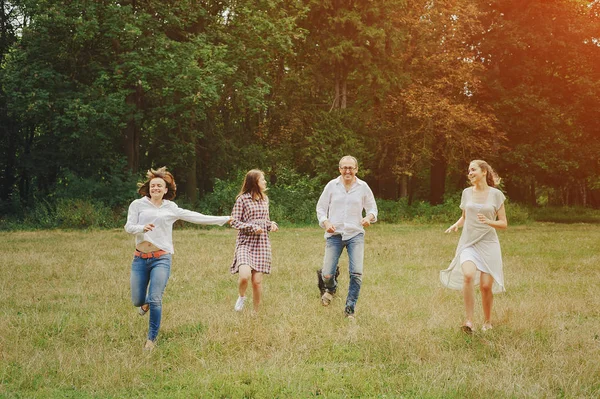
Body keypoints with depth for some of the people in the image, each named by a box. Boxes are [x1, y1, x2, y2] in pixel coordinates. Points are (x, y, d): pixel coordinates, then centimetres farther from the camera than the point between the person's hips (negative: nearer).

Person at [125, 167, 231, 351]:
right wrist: (142, 228, -26)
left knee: (155, 300, -11)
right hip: (140, 258, 1)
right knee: (137, 301, 4)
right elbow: (128, 226, -3)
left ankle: (152, 339, 7)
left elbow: (196, 217, 12)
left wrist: (226, 219, 10)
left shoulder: (171, 208, 10)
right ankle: (146, 302, 43)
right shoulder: (138, 204, 6)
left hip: (161, 258, -1)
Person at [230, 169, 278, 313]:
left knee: (257, 281, -1)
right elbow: (234, 222, -6)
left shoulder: (265, 198, 13)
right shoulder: (242, 199, -5)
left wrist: (272, 224, 2)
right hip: (245, 242, -4)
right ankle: (241, 296, 8)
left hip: (262, 243, 4)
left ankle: (256, 312, 14)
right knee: (245, 275, -24)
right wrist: (253, 228, -16)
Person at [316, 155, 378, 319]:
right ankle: (331, 289, 33)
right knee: (327, 275, -5)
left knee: (356, 273, -12)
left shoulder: (363, 187, 4)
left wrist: (369, 217, -11)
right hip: (334, 234, 0)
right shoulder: (332, 185, 3)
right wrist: (325, 222, -10)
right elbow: (320, 208, 9)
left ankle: (350, 309, 5)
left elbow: (372, 208, 12)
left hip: (355, 234, 0)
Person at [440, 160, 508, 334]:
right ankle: (469, 321, -23)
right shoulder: (467, 193, 7)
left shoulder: (496, 194, -1)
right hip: (468, 243, 1)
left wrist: (488, 222, -18)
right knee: (468, 275, -25)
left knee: (486, 285, -2)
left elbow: (504, 223, 1)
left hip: (488, 244, -1)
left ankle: (487, 321, 23)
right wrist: (456, 225, -1)